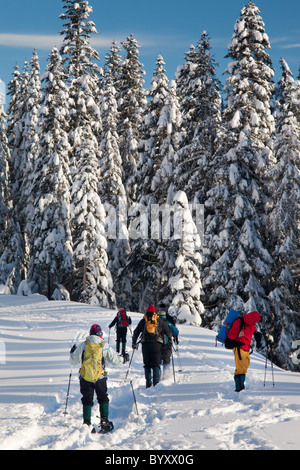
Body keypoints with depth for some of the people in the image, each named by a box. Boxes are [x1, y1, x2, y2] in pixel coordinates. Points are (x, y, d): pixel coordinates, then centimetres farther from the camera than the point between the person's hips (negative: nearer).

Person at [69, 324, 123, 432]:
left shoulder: (82, 345, -3)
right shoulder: (105, 346, -5)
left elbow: (73, 361, 3)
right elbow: (115, 360, -1)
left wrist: (72, 352, 24)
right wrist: (123, 359, 20)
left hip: (85, 378, 1)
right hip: (100, 378, -1)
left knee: (87, 400, 10)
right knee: (103, 399, 16)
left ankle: (87, 423, 6)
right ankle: (104, 421, 8)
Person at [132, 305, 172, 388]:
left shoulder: (143, 321, 11)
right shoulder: (159, 320, 8)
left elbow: (136, 332, 12)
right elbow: (167, 331, 12)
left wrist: (134, 343, 22)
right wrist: (170, 338, 31)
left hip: (145, 344, 1)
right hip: (157, 344, -1)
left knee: (147, 365, 8)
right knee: (156, 364, 1)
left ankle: (148, 383, 3)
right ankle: (156, 382, -11)